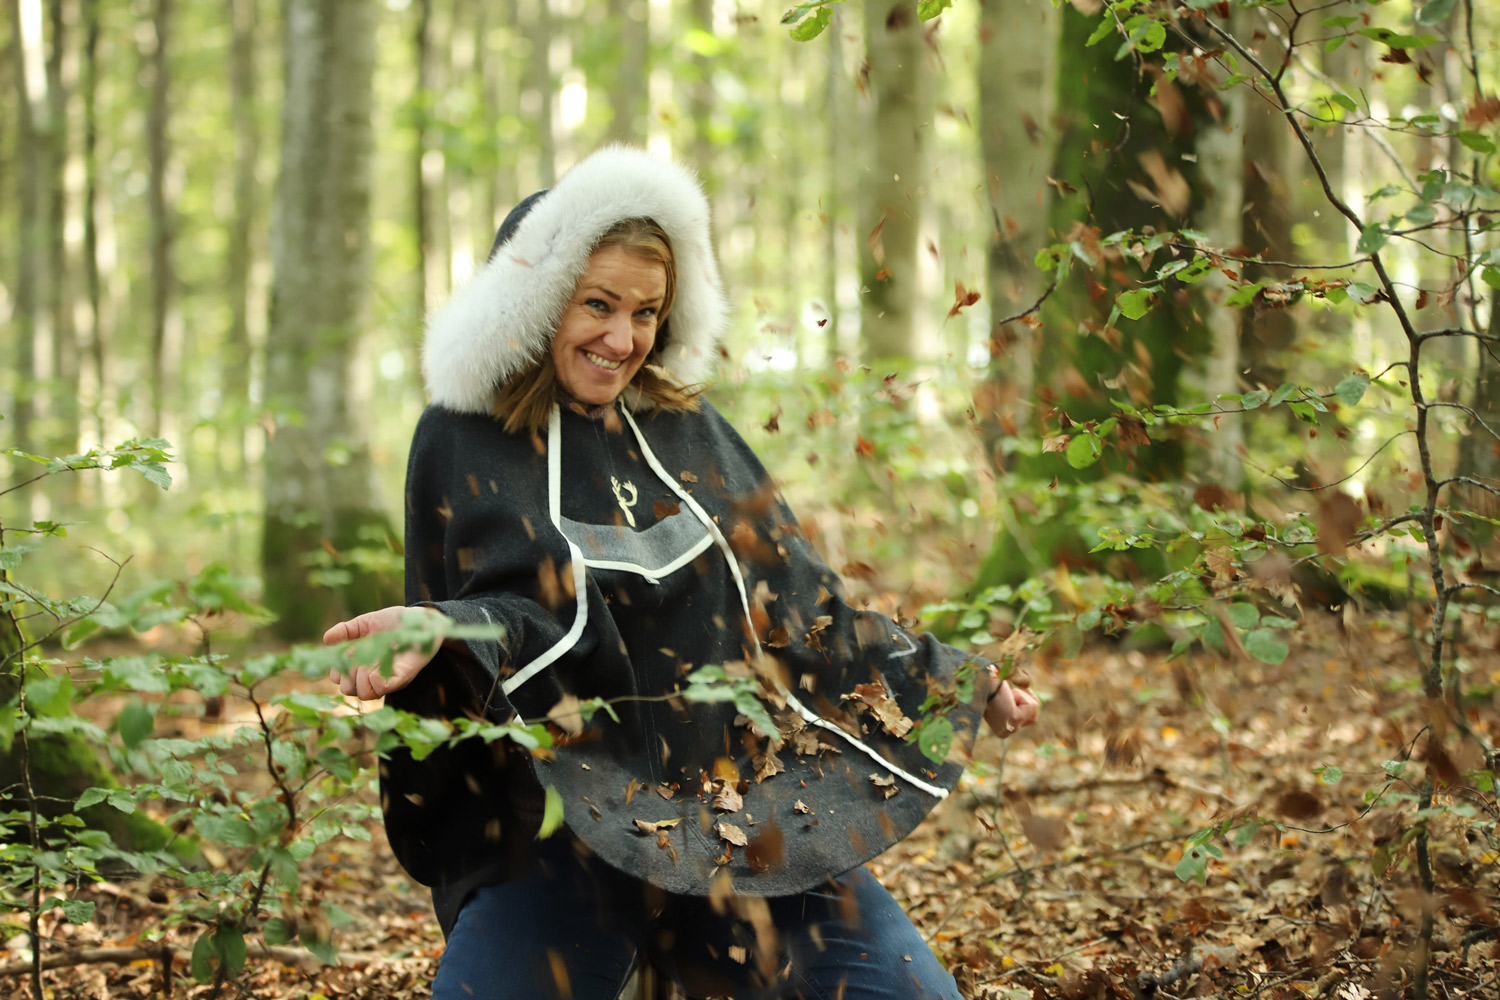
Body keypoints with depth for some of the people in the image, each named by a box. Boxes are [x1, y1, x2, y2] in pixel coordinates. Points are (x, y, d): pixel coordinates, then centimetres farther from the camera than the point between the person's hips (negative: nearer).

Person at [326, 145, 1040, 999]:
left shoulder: (685, 428, 12)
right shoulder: (467, 440, 1)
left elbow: (797, 600, 17)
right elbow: (527, 614, -12)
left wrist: (960, 681, 18)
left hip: (748, 802, 4)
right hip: (562, 822, -3)